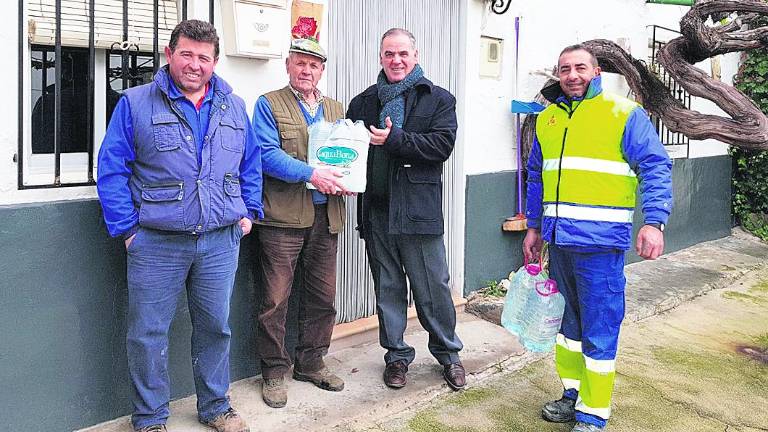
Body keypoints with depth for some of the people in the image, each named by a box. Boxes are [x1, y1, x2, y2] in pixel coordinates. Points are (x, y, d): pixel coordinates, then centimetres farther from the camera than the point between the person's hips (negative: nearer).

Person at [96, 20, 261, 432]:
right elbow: (111, 170, -3)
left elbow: (251, 164, 18)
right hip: (157, 243, -3)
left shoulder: (234, 108, 10)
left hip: (221, 241, 3)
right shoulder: (135, 104, -1)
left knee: (215, 326, 13)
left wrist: (249, 212, 8)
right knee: (148, 333, 5)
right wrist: (127, 228, -9)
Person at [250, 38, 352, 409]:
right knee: (276, 299, -1)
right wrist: (311, 174, -22)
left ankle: (310, 363, 28)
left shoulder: (335, 110, 18)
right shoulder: (269, 105, 1)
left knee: (323, 295, 12)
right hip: (283, 216, -5)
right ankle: (274, 372, 14)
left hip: (326, 217, 6)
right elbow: (267, 154, -12)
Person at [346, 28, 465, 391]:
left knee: (433, 289, 5)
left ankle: (448, 353, 24)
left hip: (418, 208, -3)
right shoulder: (363, 102, 14)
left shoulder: (438, 99, 4)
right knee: (387, 289, 12)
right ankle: (397, 355, 27)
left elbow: (442, 144, -9)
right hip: (376, 209, 3)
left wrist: (395, 140, -18)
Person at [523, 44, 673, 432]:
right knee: (567, 320, 17)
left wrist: (654, 222, -19)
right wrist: (533, 227, 19)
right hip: (559, 240, 6)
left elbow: (655, 168, -8)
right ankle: (574, 394, 33)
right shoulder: (547, 119, 13)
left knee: (599, 330, 0)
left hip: (600, 242, -6)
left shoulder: (624, 113, -3)